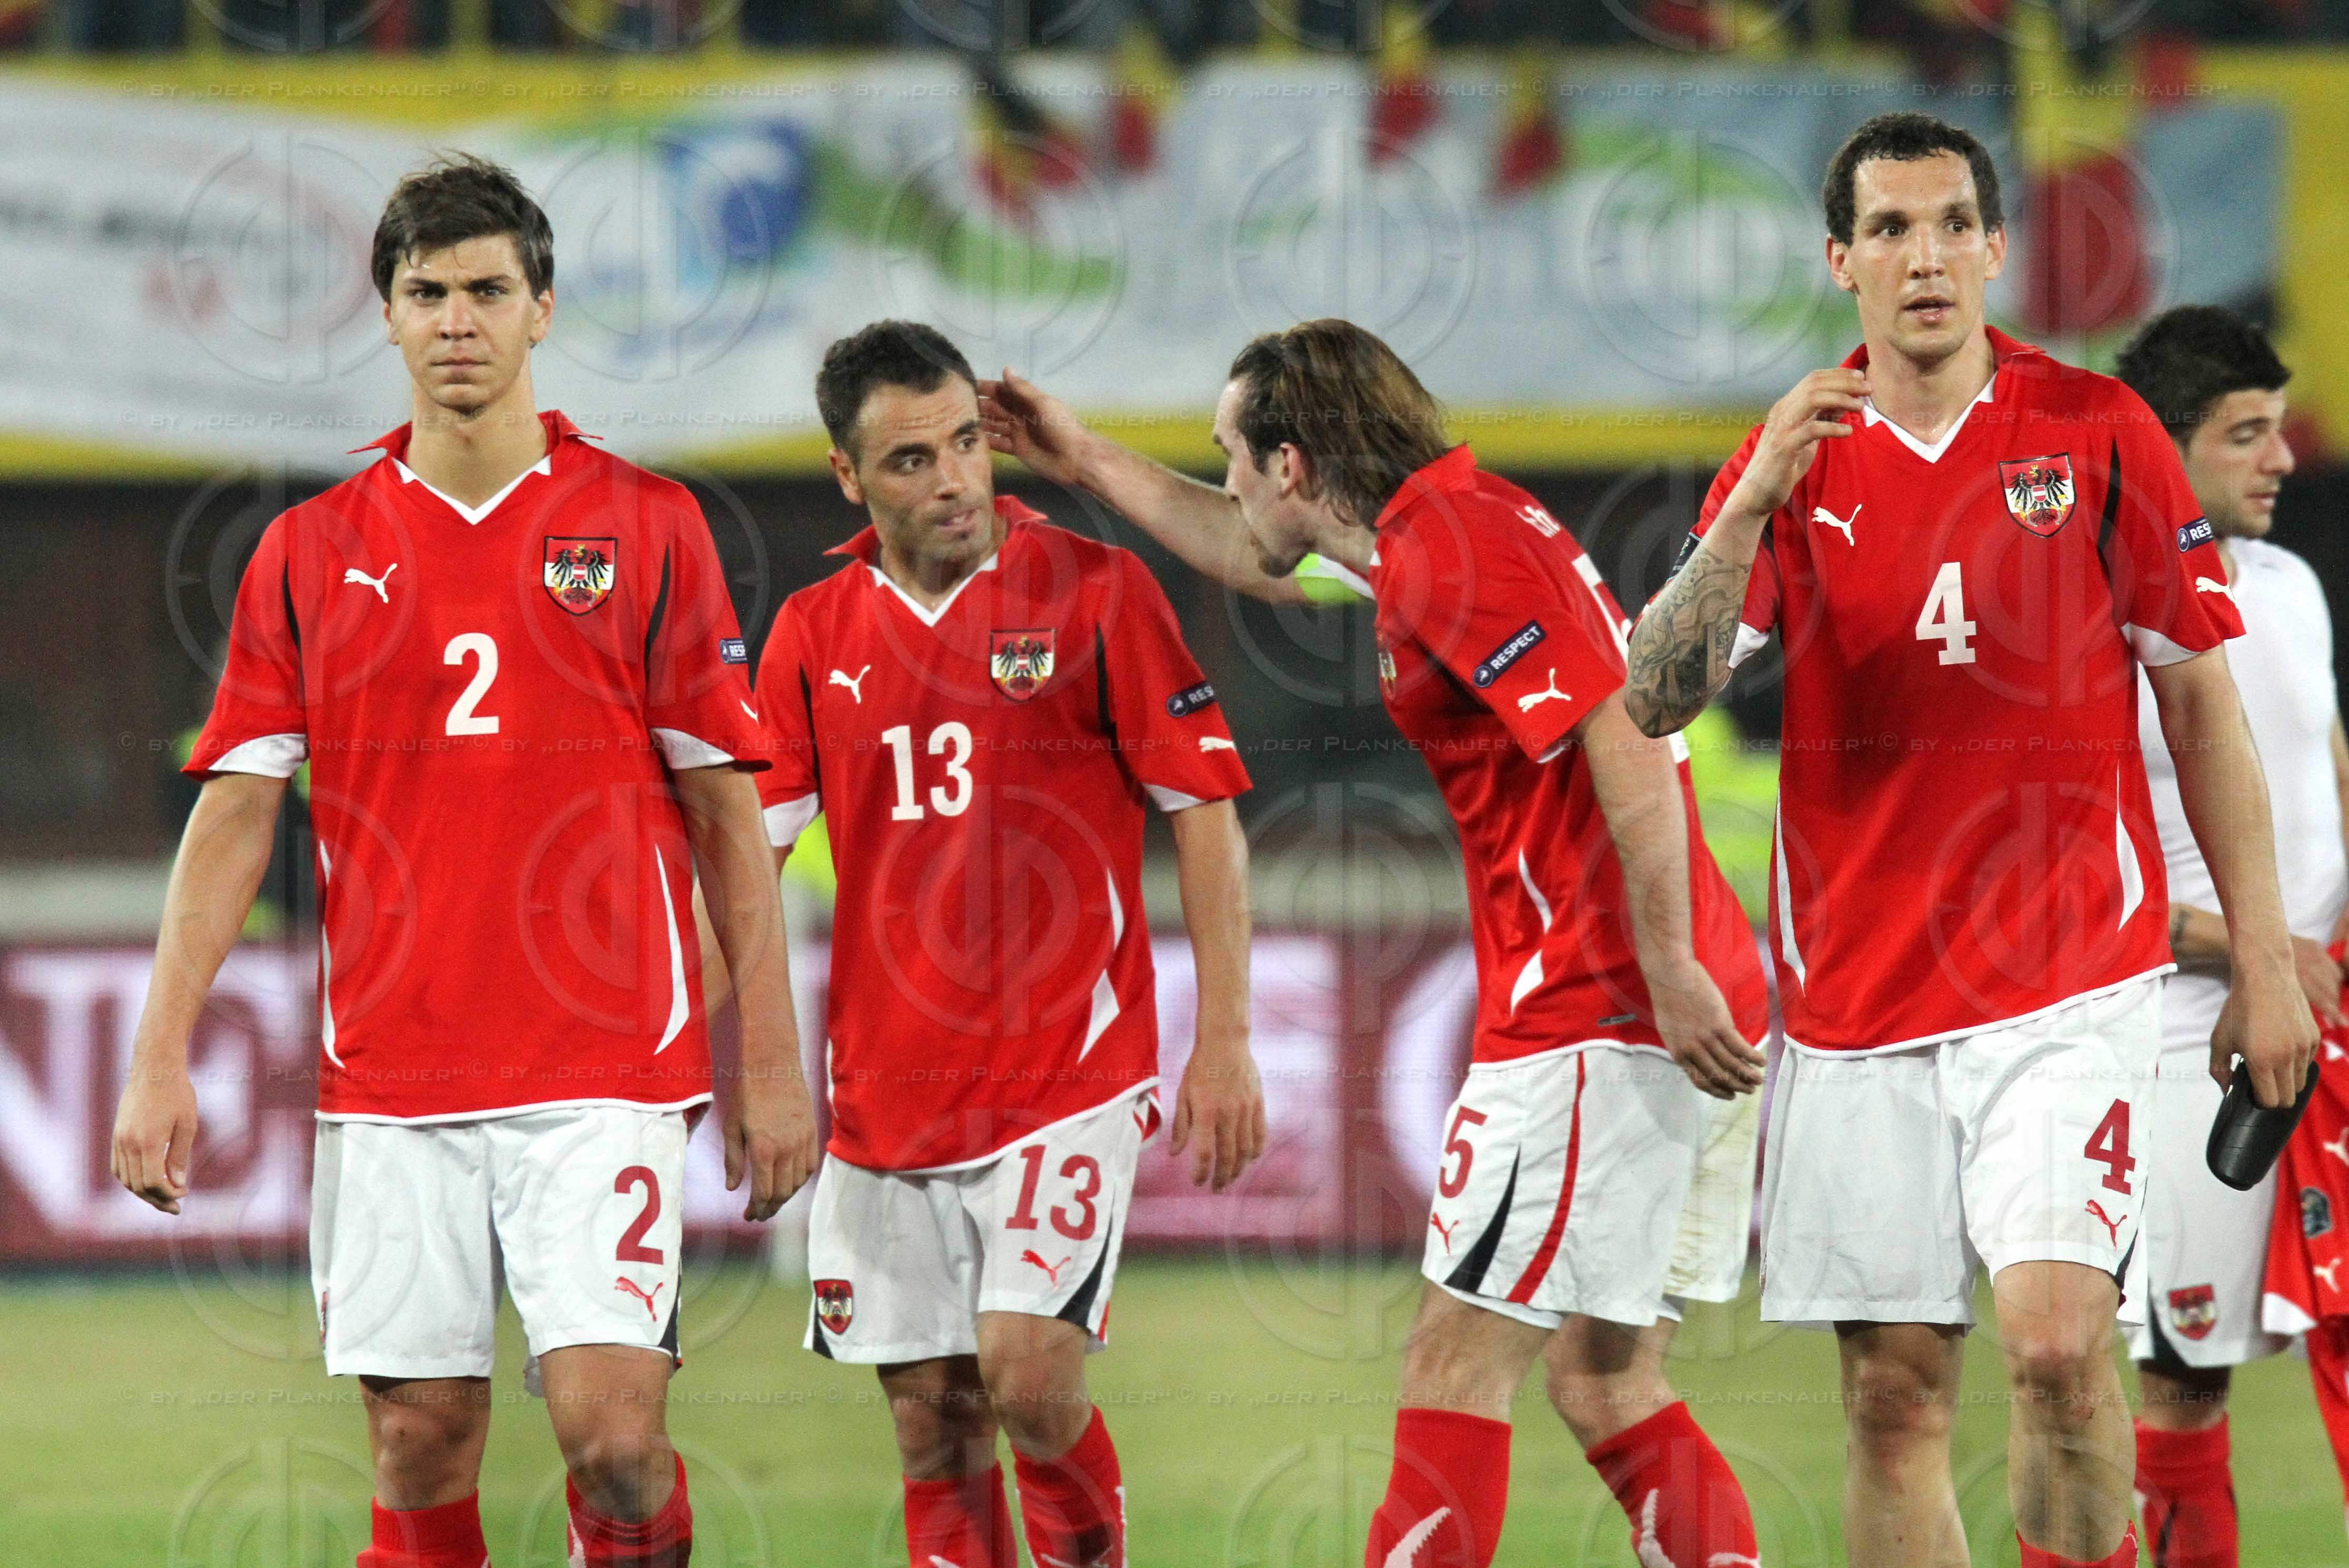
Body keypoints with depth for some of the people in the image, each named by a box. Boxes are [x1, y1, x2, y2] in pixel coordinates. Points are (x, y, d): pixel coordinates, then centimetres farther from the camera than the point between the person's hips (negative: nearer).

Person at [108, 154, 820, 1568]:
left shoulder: (646, 527, 4)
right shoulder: (312, 553, 8)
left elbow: (728, 817, 5)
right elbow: (233, 820, 7)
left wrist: (774, 1067, 1)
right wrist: (162, 1063, -2)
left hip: (603, 1073, -2)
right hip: (389, 1074, 2)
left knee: (612, 1425, -14)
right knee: (421, 1451, 1)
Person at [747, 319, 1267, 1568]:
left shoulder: (1093, 591, -4)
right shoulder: (814, 633, 6)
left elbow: (1205, 813, -2)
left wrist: (1224, 1042, -8)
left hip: (1066, 1075, -4)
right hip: (884, 1085, 4)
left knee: (1028, 1380, -17)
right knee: (934, 1421, 4)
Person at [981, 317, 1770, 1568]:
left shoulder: (1451, 550, -14)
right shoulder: (1444, 531, 17)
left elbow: (1624, 743, -23)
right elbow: (1260, 559, 38)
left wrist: (1668, 973, -25)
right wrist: (1091, 464, 43)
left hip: (1586, 1025, -10)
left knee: (1454, 1364, -6)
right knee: (1605, 1384, 11)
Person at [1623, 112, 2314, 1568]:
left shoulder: (2097, 428, 1)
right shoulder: (1793, 457, 6)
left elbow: (2204, 701, 4)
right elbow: (1652, 700, -4)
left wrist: (2264, 962, 0)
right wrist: (1752, 505, -18)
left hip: (2069, 978, -2)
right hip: (1859, 997, 3)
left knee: (2057, 1338, -19)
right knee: (1894, 1397, 1)